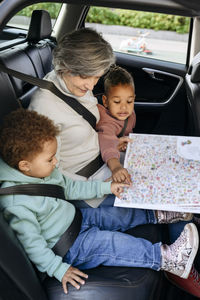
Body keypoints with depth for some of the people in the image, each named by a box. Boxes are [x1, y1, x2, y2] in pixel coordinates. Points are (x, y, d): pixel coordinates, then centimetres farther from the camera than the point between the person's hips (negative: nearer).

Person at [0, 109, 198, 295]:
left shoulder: (42, 170, -6)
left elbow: (69, 188, 8)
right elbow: (32, 242, -26)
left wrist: (106, 187, 5)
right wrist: (59, 269, -23)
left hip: (73, 217, 9)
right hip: (61, 245, -9)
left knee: (117, 214, 5)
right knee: (104, 241, -25)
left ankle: (158, 214, 25)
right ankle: (165, 258, -24)